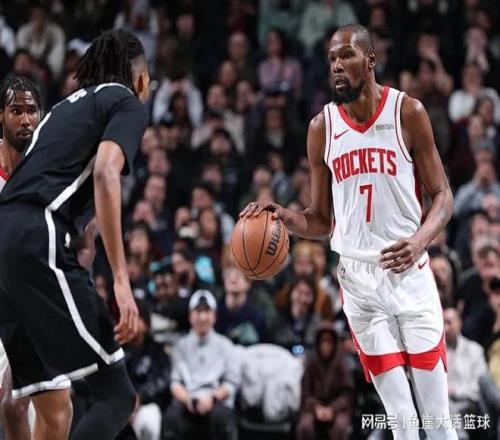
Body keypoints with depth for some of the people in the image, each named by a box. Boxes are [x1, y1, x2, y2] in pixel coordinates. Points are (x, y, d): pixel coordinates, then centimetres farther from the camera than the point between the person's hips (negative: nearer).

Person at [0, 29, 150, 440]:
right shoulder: (127, 102, 8)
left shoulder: (65, 108, 31)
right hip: (39, 243, -8)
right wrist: (121, 279, -16)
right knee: (117, 394, -6)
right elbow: (105, 172, -10)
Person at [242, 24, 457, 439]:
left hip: (409, 272, -2)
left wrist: (420, 241, -20)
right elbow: (321, 221, 11)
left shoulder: (407, 112, -4)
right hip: (357, 278, 2)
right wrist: (282, 215, -10)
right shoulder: (322, 127, 4)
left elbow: (442, 195, -1)